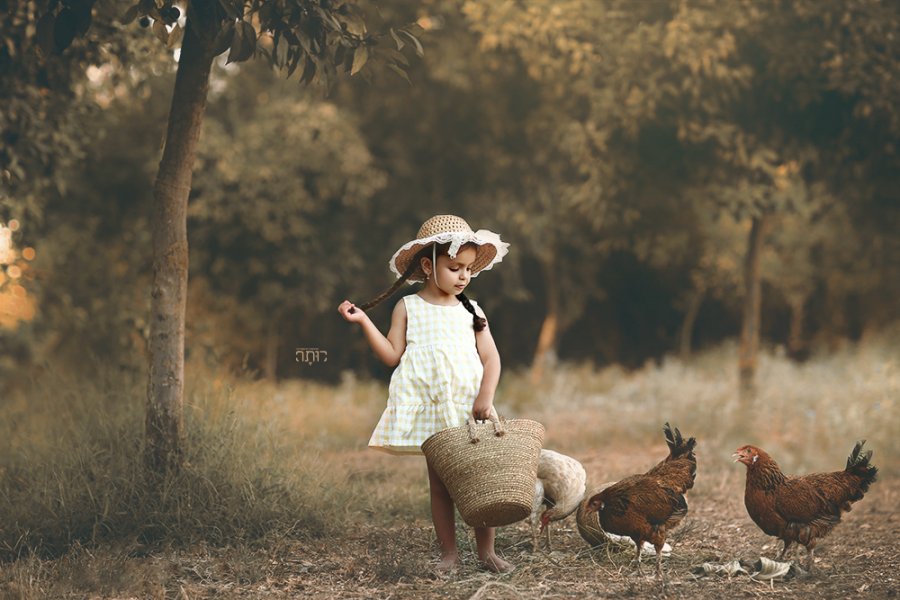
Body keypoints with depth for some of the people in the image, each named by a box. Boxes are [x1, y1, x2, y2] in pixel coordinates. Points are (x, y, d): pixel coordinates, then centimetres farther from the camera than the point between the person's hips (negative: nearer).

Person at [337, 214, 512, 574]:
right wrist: (364, 322, -8)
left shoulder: (471, 312, 9)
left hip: (468, 408, 1)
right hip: (429, 409, -1)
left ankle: (486, 551, 10)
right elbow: (392, 355, 1)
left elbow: (491, 358, 3)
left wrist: (485, 396, -12)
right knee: (439, 483, 3)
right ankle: (449, 554, 11)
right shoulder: (409, 308, 5)